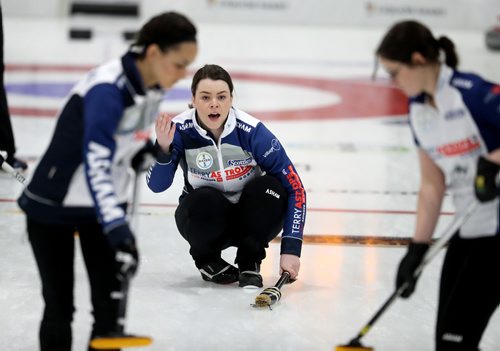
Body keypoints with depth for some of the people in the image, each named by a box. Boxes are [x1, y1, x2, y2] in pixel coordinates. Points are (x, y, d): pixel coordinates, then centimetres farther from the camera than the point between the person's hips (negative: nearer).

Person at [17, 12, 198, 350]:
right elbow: (96, 166, -41)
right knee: (59, 307, 0)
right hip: (54, 207, -7)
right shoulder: (107, 89, -31)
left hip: (105, 202, 7)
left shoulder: (153, 84, -6)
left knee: (110, 303, 4)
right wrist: (118, 232, -49)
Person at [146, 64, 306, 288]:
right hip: (205, 218, 0)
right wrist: (163, 148, -42)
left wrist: (290, 249, -30)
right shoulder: (181, 130, -20)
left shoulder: (252, 131, -24)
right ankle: (206, 260, 0)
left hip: (250, 215, 0)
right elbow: (157, 186, -23)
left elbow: (294, 187, -24)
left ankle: (250, 263, -6)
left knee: (270, 188, -29)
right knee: (204, 201, -33)